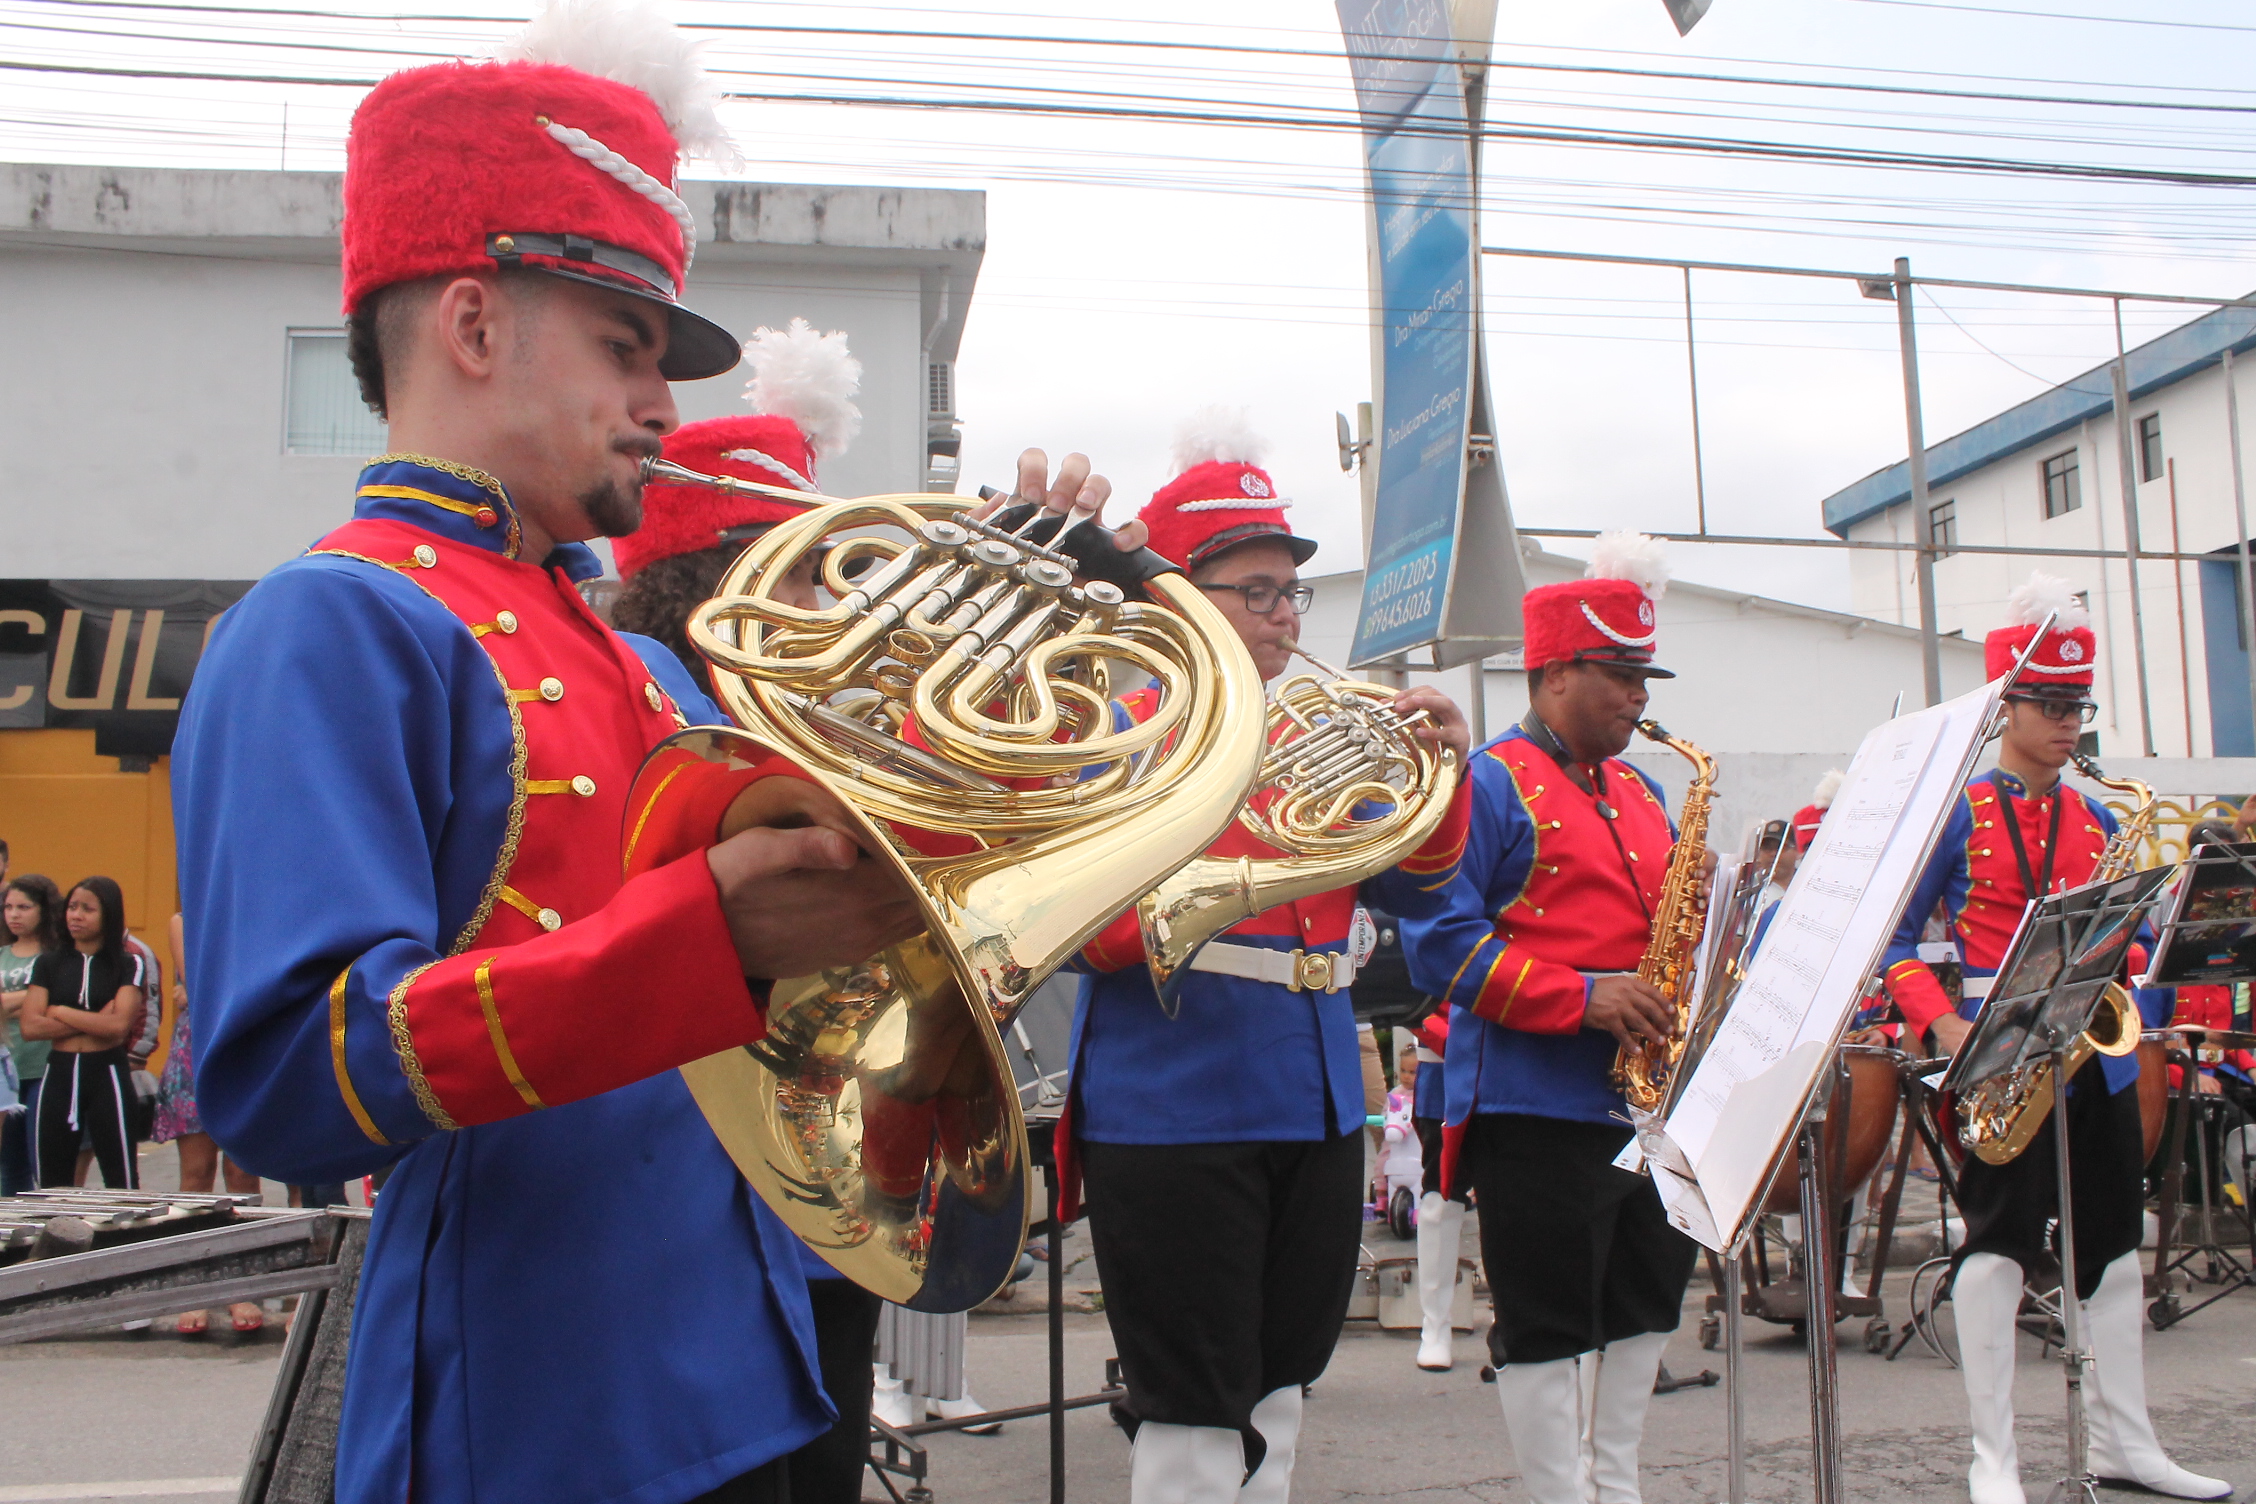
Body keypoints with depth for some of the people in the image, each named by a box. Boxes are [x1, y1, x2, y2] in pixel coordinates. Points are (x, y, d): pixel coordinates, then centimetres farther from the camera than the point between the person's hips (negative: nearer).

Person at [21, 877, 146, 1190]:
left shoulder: (128, 964, 0)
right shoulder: (47, 964, 7)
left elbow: (119, 1025, -15)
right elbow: (30, 1027, -5)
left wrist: (60, 1012, -6)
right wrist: (95, 1022, -12)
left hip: (107, 1073, -3)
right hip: (59, 1073, 3)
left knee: (121, 1179, -3)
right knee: (52, 1184, 8)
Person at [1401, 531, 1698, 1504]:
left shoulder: (1640, 793, 17)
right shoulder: (1489, 784, -8)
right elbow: (1442, 941, -16)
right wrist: (1581, 997, -22)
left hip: (1646, 1094, 8)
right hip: (1536, 1105, -8)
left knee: (1644, 1303, 16)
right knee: (1548, 1324, 0)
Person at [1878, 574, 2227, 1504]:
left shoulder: (2098, 822, 12)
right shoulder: (1960, 814, -5)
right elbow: (1894, 937, -7)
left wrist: (2136, 999, -5)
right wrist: (1943, 1026, -20)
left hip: (2096, 1049, 6)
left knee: (2114, 1236, 11)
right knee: (1999, 1242, -5)